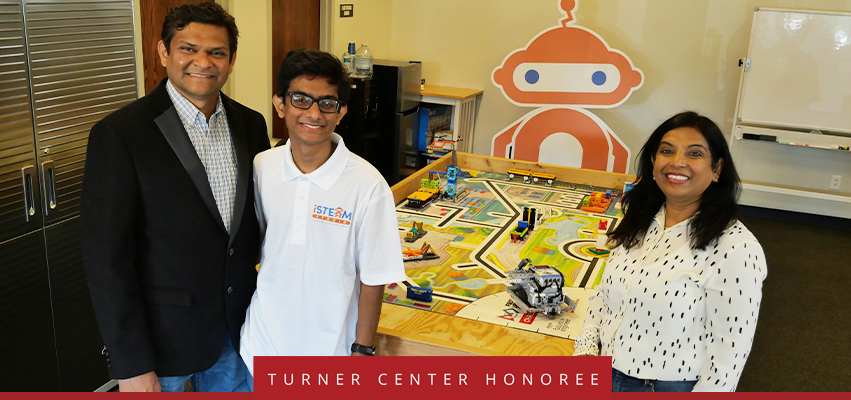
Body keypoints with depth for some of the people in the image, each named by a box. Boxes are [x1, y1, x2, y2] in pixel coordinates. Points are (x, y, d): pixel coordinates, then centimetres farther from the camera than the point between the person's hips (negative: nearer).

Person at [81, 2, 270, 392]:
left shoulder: (251, 125, 0)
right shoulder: (118, 135, -17)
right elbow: (107, 258, -17)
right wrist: (131, 366, -16)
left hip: (237, 326, 5)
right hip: (162, 332, -4)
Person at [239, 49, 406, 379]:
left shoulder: (367, 185, -17)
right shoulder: (260, 168, -6)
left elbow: (373, 280, -11)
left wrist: (362, 350, -8)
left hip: (330, 345, -3)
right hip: (264, 341, 3)